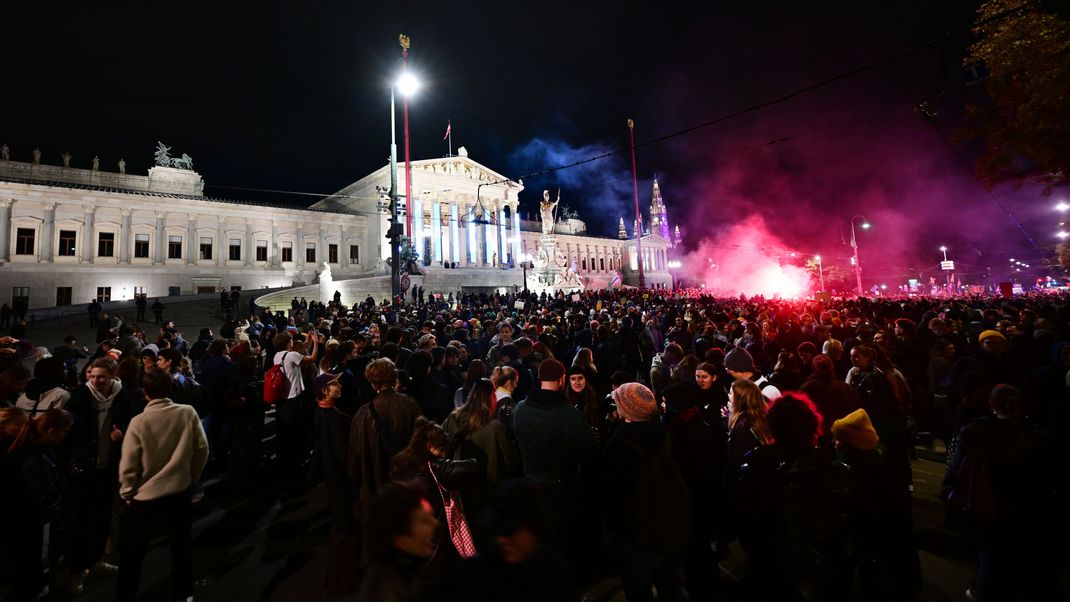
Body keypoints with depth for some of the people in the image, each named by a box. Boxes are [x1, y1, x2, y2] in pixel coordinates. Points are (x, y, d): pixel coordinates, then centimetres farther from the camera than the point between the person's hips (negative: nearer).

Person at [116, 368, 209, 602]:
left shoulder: (139, 422, -17)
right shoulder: (188, 413, -13)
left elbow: (128, 466, -12)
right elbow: (202, 450, -6)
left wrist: (127, 492, 7)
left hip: (144, 497, -2)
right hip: (180, 492, 3)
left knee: (131, 556, 17)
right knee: (181, 547, 20)